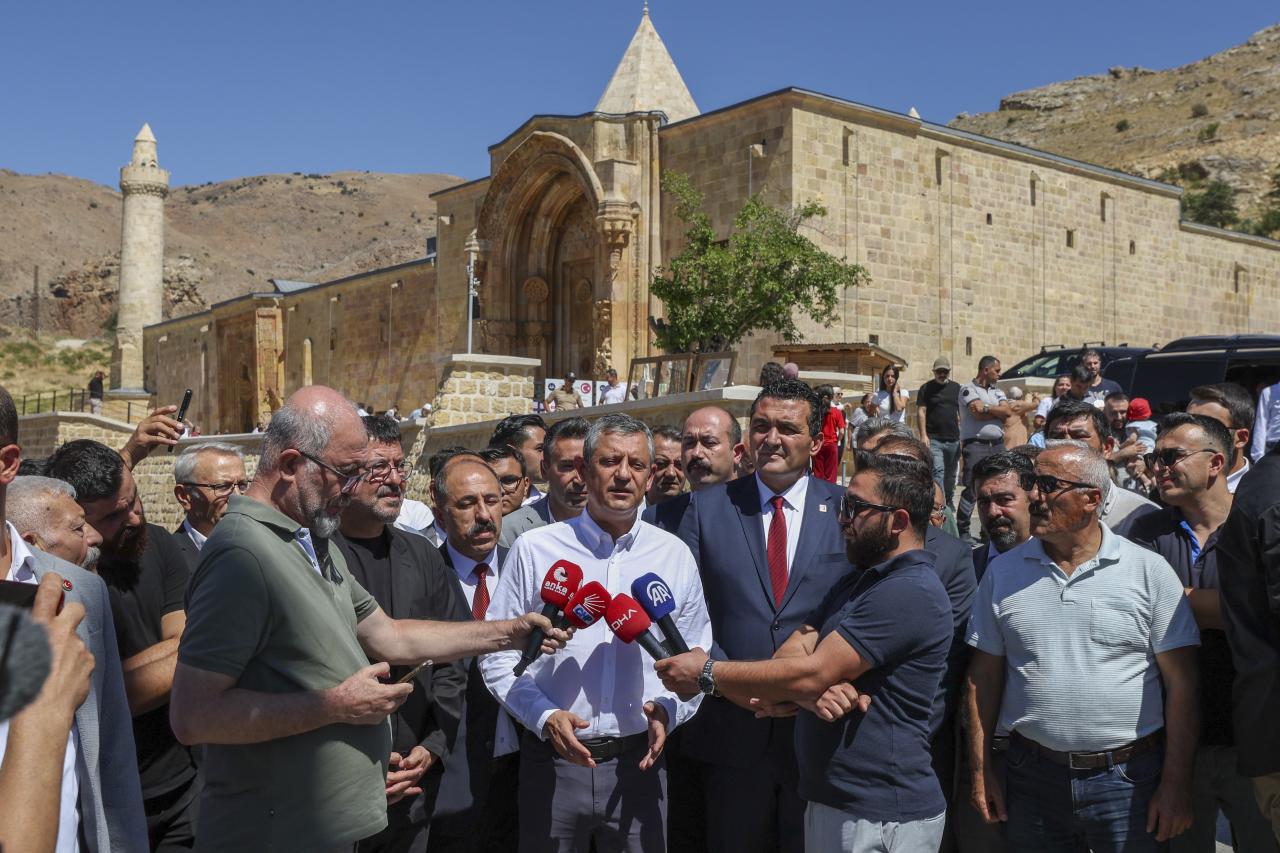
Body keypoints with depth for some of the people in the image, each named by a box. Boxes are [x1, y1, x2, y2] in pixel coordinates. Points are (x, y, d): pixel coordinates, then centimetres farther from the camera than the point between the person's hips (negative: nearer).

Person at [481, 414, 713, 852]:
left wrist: (667, 709, -9)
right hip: (551, 762, -1)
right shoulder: (533, 549, -3)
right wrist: (545, 716, -14)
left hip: (638, 764, 1)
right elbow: (497, 656, -1)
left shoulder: (676, 555, 3)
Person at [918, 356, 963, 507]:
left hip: (954, 439, 4)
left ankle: (949, 503, 27)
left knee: (950, 474, 12)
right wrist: (923, 435, -13)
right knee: (938, 471, -15)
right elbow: (921, 412, -3)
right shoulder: (926, 388, 3)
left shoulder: (957, 388, 13)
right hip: (933, 439, -4)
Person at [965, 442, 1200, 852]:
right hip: (1032, 777, 2)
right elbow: (985, 675, 6)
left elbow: (1181, 684, -4)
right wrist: (980, 771, 3)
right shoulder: (1003, 572, 2)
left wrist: (1176, 785, -7)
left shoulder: (1149, 571, -5)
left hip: (1129, 780, -2)